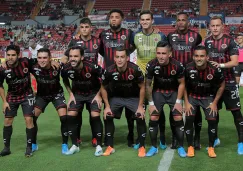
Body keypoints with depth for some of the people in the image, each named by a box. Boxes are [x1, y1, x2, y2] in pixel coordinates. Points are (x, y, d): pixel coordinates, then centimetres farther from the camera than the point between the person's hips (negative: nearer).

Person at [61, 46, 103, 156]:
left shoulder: (92, 67, -31)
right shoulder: (66, 68, -21)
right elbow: (65, 81, 5)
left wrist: (98, 95, -12)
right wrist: (71, 94, -1)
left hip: (93, 93, -3)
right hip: (77, 93, 3)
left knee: (95, 116, -17)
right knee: (70, 116, -8)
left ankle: (99, 146, -1)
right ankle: (75, 145, 7)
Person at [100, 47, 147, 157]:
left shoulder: (135, 69, -30)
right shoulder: (109, 71, -25)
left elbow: (142, 87, -14)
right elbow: (103, 88, -5)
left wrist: (140, 106, -14)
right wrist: (107, 106, -7)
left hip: (133, 97, -2)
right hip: (116, 97, 2)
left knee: (140, 118, -16)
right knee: (108, 117, -8)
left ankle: (141, 147, 1)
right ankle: (110, 147, 7)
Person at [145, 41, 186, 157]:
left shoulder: (177, 65, -25)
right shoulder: (151, 65, -24)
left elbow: (181, 84, -9)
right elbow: (148, 85, -9)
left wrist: (178, 101, -11)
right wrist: (151, 103, -8)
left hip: (173, 92, 0)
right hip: (158, 91, 1)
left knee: (178, 118, -9)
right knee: (153, 118, -9)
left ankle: (181, 147, 7)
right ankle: (154, 147, 7)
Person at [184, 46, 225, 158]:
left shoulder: (215, 70, -24)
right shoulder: (188, 68, -23)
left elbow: (222, 86, -6)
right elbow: (184, 85, -5)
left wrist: (215, 103, -8)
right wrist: (186, 102, -8)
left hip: (208, 97, 0)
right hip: (192, 96, 0)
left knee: (212, 120, -11)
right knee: (189, 119, -13)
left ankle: (211, 147, 9)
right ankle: (190, 147, 4)